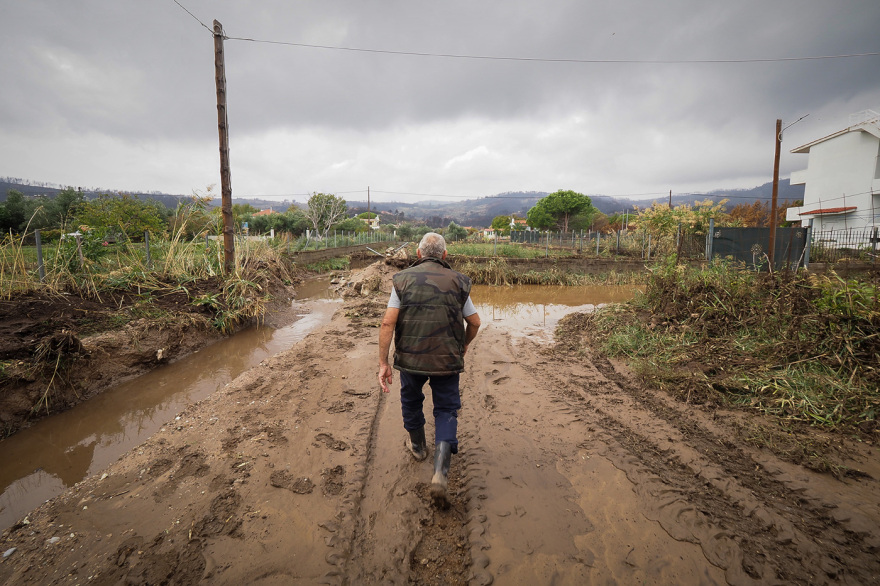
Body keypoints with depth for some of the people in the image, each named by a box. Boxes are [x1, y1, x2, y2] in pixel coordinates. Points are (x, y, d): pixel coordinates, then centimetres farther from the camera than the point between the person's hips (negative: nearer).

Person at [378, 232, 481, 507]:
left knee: (411, 401, 26)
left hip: (410, 359, 1)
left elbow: (388, 323, -9)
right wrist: (463, 346, 25)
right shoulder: (457, 282, 0)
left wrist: (383, 363, -5)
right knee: (446, 410, 12)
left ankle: (418, 446, 47)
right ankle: (441, 474, -3)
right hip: (447, 360, 0)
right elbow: (475, 322, 6)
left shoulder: (403, 280, -2)